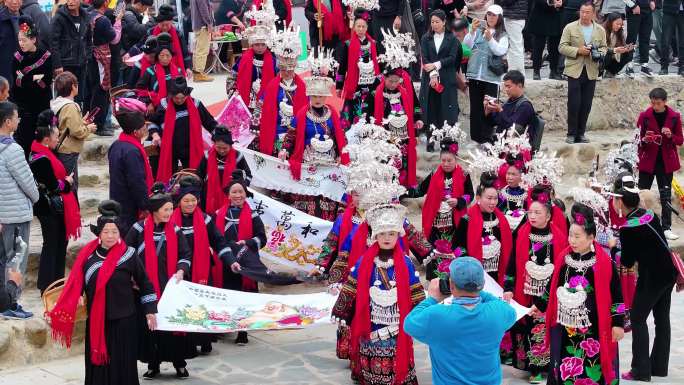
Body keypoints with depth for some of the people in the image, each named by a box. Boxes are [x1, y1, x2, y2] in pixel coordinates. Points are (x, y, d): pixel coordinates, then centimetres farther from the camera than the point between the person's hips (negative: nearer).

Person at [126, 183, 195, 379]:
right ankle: (153, 363, 15)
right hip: (146, 286, -1)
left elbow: (186, 254, 7)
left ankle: (179, 363, 12)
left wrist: (181, 271, -11)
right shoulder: (139, 229, -4)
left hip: (170, 286, 2)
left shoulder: (174, 230, 3)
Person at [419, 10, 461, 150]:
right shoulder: (425, 38, 9)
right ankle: (430, 142, 6)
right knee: (430, 112, 1)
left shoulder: (452, 39, 5)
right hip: (429, 79, 1)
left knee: (447, 112, -4)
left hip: (447, 80, -1)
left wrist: (436, 65, -15)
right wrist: (432, 74, -14)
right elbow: (424, 59, 0)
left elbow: (452, 58, -4)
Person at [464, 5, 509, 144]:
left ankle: (486, 137, -1)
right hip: (474, 74, 2)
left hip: (491, 76, -2)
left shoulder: (502, 35, 5)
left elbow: (501, 51, -11)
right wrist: (472, 31, -19)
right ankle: (475, 136, 12)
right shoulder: (478, 31, 8)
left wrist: (490, 38, -25)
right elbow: (466, 45, -3)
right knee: (475, 106, 6)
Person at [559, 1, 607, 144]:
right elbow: (562, 47, -2)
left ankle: (581, 134, 14)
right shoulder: (570, 28, 0)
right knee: (574, 104, -5)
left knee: (586, 105, 5)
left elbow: (604, 47, 16)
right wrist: (578, 51, -15)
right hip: (575, 71, -3)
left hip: (591, 72, 3)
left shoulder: (600, 30, 9)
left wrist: (599, 53, -7)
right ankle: (571, 134, 5)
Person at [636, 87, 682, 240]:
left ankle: (666, 228, 10)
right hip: (648, 161, -1)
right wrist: (644, 139, -19)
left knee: (666, 196, 4)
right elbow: (638, 140, 3)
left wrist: (671, 136, -15)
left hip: (666, 162, 1)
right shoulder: (644, 116, -3)